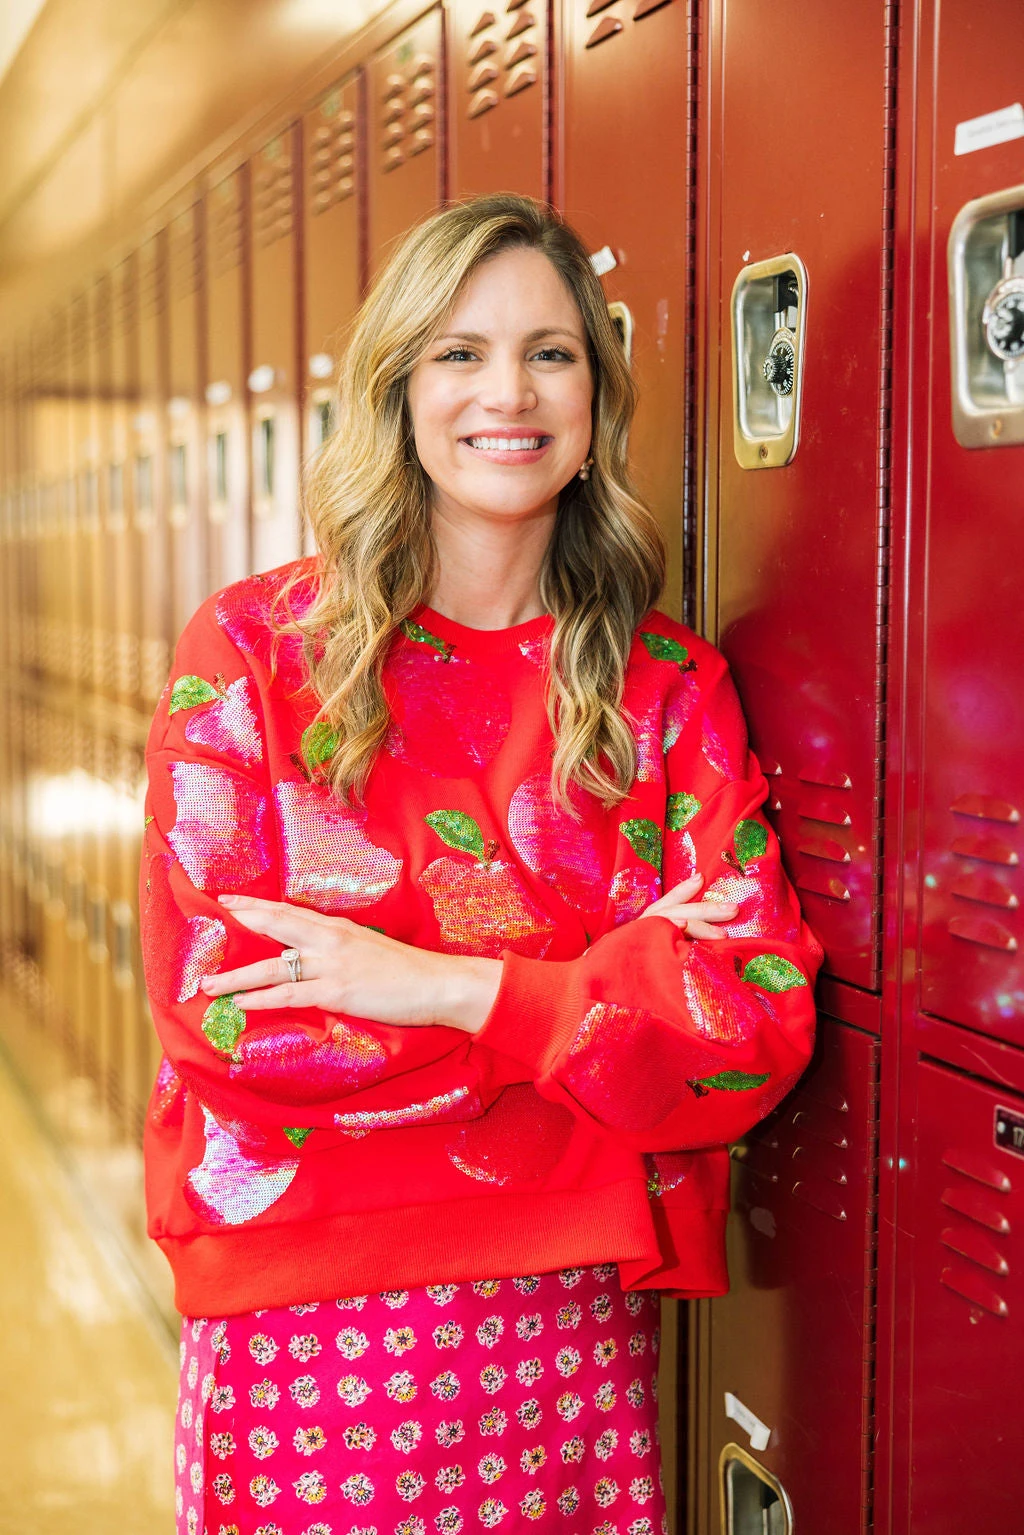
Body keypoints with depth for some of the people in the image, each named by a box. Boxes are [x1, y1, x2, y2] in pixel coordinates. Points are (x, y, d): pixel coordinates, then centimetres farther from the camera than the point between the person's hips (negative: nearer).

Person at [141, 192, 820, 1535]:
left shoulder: (671, 688, 3)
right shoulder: (252, 650, -4)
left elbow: (761, 1021, -7)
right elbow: (214, 1008, -12)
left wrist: (442, 988, -18)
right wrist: (615, 983, -12)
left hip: (576, 1321, 2)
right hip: (308, 1320, -2)